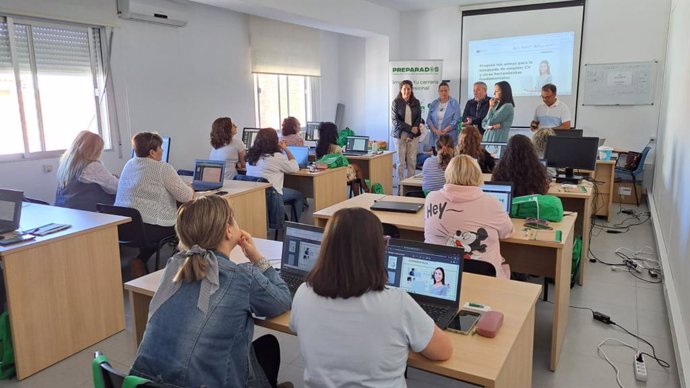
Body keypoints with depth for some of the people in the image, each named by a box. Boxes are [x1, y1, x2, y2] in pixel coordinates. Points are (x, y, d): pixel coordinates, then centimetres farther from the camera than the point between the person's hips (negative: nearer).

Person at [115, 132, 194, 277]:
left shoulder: (129, 165, 12)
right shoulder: (164, 169, -11)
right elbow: (185, 196, -9)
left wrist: (183, 188, 26)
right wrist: (190, 189, 15)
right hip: (148, 229, -7)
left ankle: (140, 260, 22)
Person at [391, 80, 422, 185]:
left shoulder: (416, 102, 7)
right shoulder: (396, 102, -1)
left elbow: (418, 118, 5)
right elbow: (395, 120, -7)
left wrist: (411, 134, -6)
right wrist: (410, 128, -13)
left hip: (414, 134, 3)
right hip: (400, 134, -2)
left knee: (412, 160, 2)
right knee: (401, 160, 0)